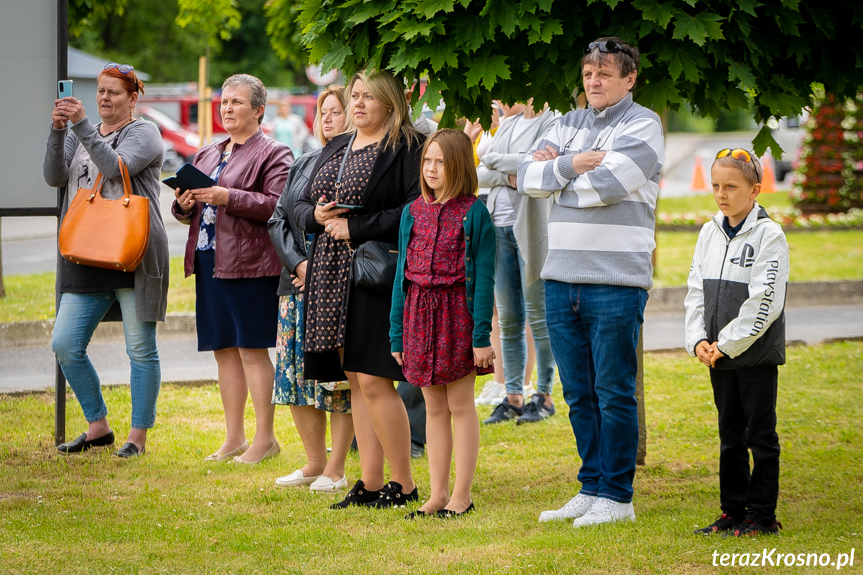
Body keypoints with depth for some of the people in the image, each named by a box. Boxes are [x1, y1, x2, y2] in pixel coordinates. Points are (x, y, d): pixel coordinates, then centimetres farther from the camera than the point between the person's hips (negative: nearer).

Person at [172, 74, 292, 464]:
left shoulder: (273, 154, -2)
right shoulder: (207, 155, 20)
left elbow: (277, 206, -15)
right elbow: (189, 212, 22)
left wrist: (228, 198, -21)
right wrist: (184, 205, -1)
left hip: (249, 264, -7)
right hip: (209, 261, 7)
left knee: (252, 350, -6)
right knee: (224, 350, 9)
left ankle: (265, 439, -1)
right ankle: (234, 438, 15)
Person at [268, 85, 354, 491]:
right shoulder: (302, 166, 17)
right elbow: (278, 220, 14)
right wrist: (298, 263, -3)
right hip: (298, 283, 7)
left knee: (337, 374, -6)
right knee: (295, 372, 6)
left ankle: (336, 469, 2)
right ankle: (315, 462, 17)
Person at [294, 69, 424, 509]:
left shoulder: (407, 147, -5)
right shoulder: (334, 149, 19)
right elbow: (300, 206, 22)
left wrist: (355, 228, -14)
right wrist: (315, 216, -2)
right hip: (332, 277, 8)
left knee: (373, 381, -10)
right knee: (356, 381, 8)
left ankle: (403, 483, 0)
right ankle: (370, 483, 12)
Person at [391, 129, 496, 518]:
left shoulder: (473, 212, -6)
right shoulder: (413, 212, 8)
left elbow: (483, 275, -8)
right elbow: (402, 273, 11)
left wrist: (482, 336, -13)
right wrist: (397, 333, 8)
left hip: (457, 311, -5)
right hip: (418, 313, 5)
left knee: (460, 405, 1)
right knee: (434, 408, 10)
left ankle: (462, 495, 7)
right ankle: (438, 493, 15)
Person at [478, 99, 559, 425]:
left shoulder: (551, 123, -7)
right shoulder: (508, 124, 16)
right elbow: (480, 174, 8)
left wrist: (495, 160, -7)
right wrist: (508, 176, -11)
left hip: (531, 230, -7)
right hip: (500, 227, 7)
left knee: (538, 314, -1)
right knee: (507, 318, 7)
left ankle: (544, 395, 7)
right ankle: (513, 396, 12)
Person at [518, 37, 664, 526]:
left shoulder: (643, 125, -4)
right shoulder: (570, 124, 17)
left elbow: (603, 185, -16)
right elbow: (529, 177, 5)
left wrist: (556, 170, 1)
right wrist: (571, 164, -10)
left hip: (616, 280, -6)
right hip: (562, 278, 6)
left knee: (614, 392, -2)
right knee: (579, 394, 11)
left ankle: (617, 497, 4)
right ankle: (591, 489, 19)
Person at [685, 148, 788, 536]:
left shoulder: (768, 235, -10)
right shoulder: (709, 234, 9)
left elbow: (766, 302, -15)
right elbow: (695, 291, 11)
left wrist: (727, 344, -16)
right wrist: (698, 341, -3)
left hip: (757, 354, -6)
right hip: (719, 357, 6)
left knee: (760, 434, 0)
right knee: (730, 435, 12)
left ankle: (762, 515, 6)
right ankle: (733, 510, 19)